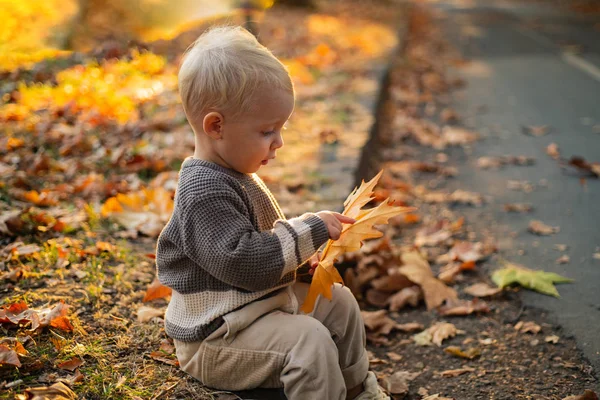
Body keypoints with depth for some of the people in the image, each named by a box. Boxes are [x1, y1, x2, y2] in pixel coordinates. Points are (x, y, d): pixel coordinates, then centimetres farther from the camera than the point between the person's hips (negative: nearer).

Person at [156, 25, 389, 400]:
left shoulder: (233, 175, 7)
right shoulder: (206, 193, -26)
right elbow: (244, 262, -32)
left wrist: (301, 254, 3)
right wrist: (311, 230, -25)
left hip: (260, 303, 11)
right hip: (215, 338, -11)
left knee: (339, 302, 15)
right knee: (310, 340, -26)